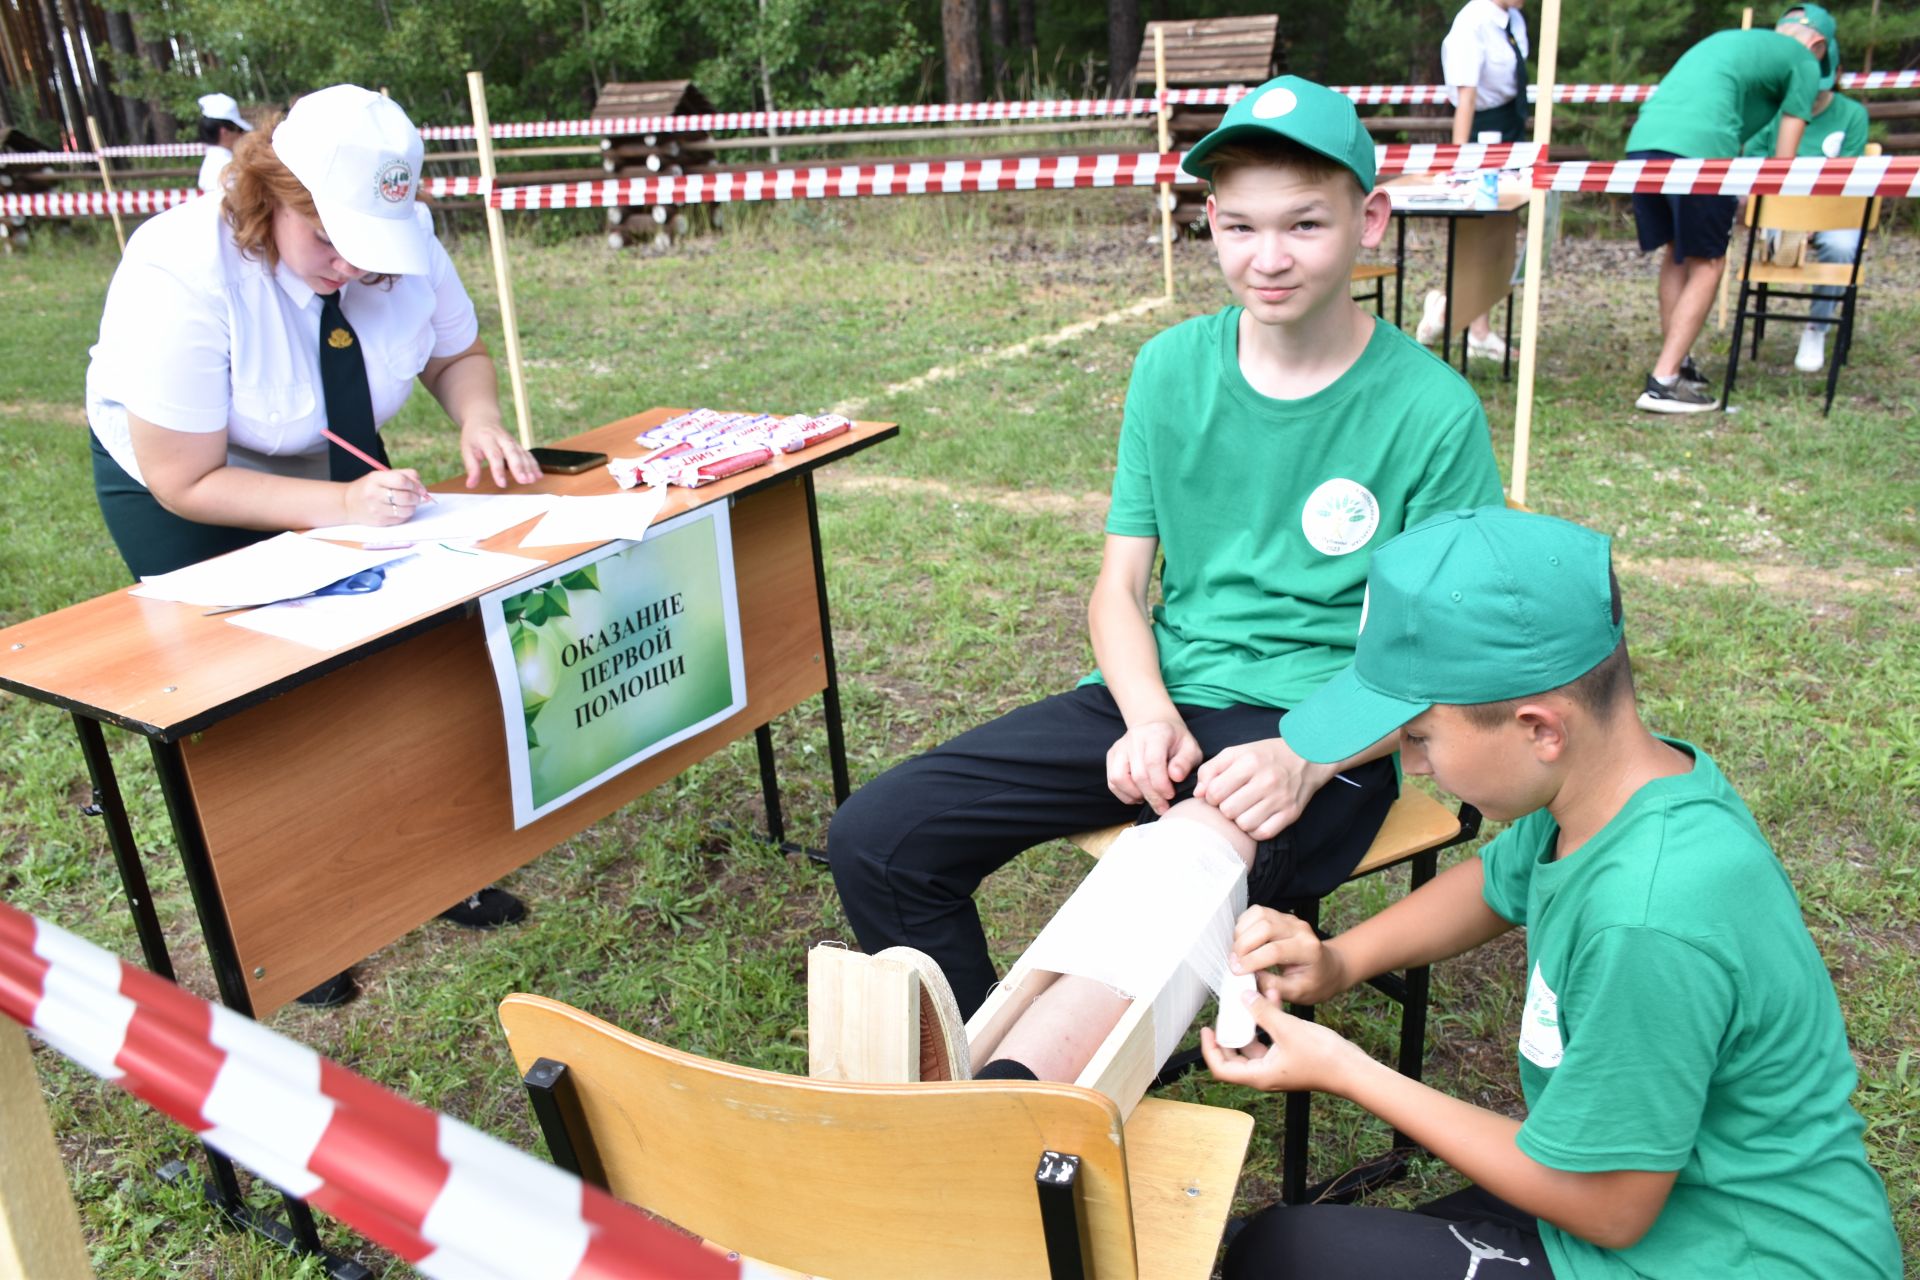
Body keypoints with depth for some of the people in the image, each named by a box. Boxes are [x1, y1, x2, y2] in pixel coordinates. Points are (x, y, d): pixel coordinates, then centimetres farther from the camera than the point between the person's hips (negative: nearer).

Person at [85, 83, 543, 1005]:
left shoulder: (404, 242, -21)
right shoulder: (182, 275, -34)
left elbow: (458, 354, -3)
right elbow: (185, 481, -29)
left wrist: (480, 421, -25)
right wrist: (340, 505, -40)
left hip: (335, 466, 5)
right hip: (174, 486, -4)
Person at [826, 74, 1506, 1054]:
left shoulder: (1432, 412, -7)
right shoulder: (1171, 369, 5)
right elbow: (1119, 585, 8)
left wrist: (1305, 762, -23)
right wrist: (1148, 715, -13)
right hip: (1166, 694, 5)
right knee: (875, 838, -10)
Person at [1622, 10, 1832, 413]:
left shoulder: (1727, 38, 37)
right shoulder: (1803, 62, 16)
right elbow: (1784, 155, 12)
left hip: (1643, 138, 7)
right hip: (1700, 148, -6)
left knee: (1676, 254, 20)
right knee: (1706, 265, 3)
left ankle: (1675, 362, 22)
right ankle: (1663, 383, -4)